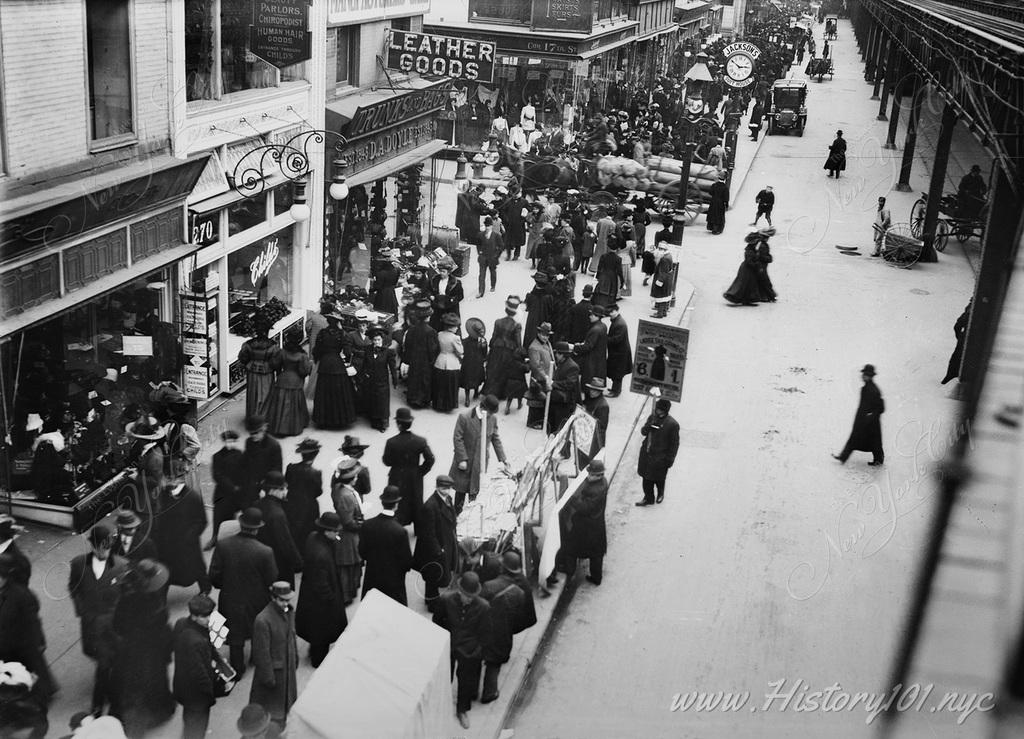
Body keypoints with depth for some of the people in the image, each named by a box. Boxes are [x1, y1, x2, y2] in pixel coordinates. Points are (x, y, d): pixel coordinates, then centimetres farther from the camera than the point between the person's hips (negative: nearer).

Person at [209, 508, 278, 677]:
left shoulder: (222, 545, -20)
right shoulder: (265, 552, -28)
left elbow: (214, 576, -12)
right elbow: (272, 580, -16)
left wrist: (226, 585, 9)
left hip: (230, 599, 1)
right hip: (257, 601, -1)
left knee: (236, 638, 21)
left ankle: (237, 669, 36)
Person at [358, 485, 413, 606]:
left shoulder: (367, 525, -12)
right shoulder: (400, 531, -25)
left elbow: (362, 552, -1)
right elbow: (407, 561, -16)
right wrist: (406, 567, 7)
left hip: (371, 579, 4)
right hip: (393, 581, -4)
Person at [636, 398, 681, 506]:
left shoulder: (672, 424, -18)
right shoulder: (652, 417, -1)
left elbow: (674, 444, -11)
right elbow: (643, 432, 8)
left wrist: (670, 459, -10)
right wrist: (648, 427, -16)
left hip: (660, 457, -5)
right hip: (646, 454, 5)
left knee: (659, 479, 14)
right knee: (646, 479, 13)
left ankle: (660, 493, 44)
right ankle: (648, 498, 31)